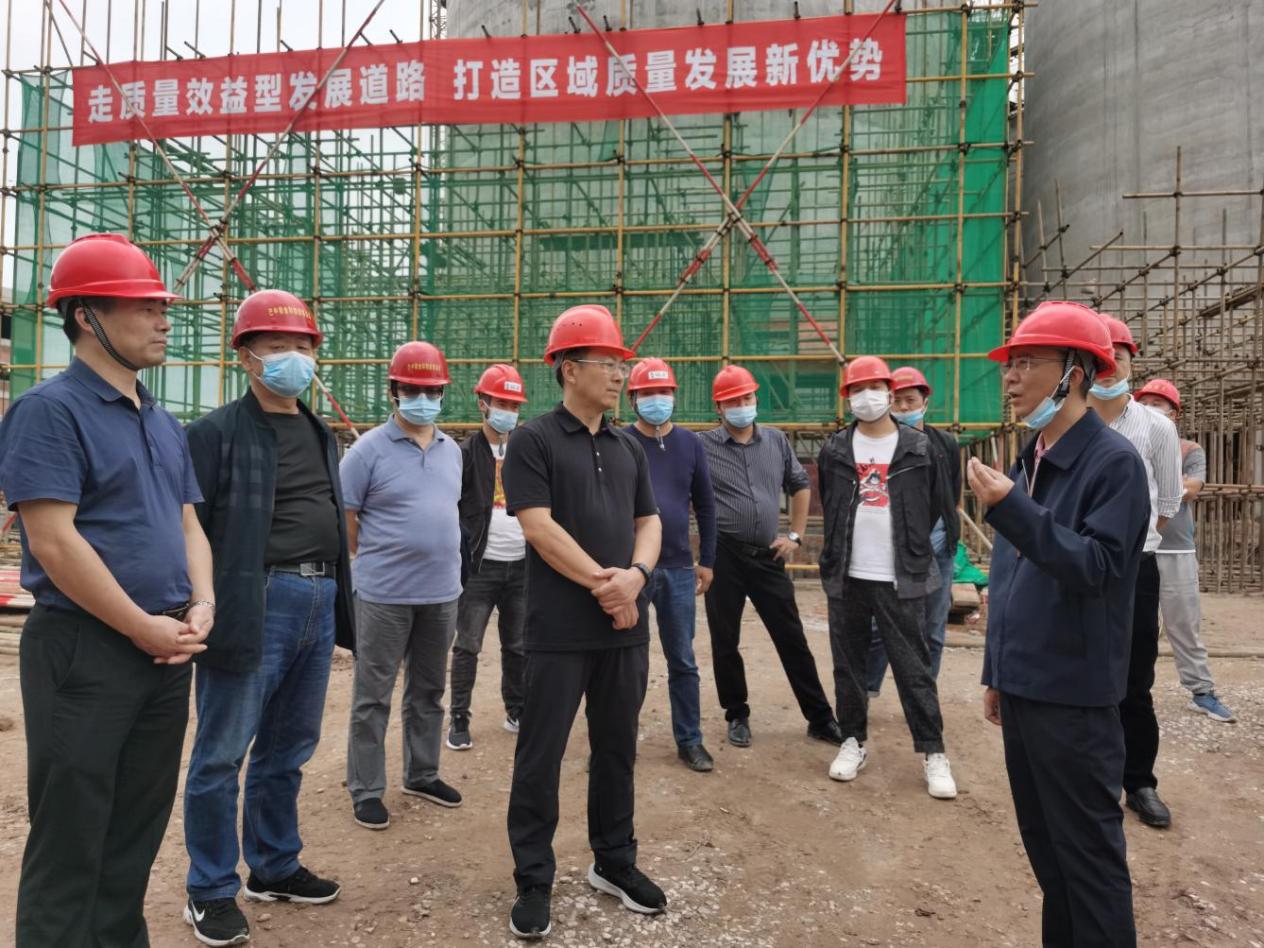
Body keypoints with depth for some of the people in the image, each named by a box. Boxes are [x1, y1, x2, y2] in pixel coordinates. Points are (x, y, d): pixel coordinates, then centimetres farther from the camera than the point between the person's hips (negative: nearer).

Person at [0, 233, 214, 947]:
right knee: (71, 838, 5)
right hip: (85, 650, -7)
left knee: (140, 827, 18)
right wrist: (145, 628, -15)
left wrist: (201, 605, -2)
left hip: (168, 650, 7)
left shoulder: (166, 425, 12)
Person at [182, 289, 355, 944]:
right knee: (221, 756, 5)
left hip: (318, 602, 7)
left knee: (288, 750, 17)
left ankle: (274, 867, 33)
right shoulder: (218, 432, -6)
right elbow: (190, 528, -9)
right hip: (254, 606, -7)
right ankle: (211, 891, 21)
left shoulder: (321, 435, 16)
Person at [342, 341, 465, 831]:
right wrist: (378, 559, 0)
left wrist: (431, 555, 14)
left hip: (442, 592, 6)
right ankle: (365, 791, 20)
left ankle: (422, 775, 34)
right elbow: (342, 517, -6)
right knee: (373, 697, 6)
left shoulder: (452, 450, 9)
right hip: (384, 594, -6)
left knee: (428, 691, 18)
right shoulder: (369, 450, -9)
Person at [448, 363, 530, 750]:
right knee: (468, 645, 3)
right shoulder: (466, 453, -4)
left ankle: (517, 712, 28)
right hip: (481, 566, -4)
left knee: (518, 646, 14)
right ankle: (459, 718, 16)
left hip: (522, 566, 4)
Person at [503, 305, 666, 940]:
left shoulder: (629, 448, 12)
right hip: (560, 630, -5)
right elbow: (539, 527, -14)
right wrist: (603, 582, -13)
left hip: (626, 627, 6)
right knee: (540, 756, 5)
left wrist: (635, 574, -9)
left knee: (617, 749, 16)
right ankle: (533, 881, 22)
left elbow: (648, 521, 11)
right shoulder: (534, 440, -6)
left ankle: (613, 862, 34)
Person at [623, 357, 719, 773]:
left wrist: (707, 560, 9)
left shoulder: (689, 443, 5)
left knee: (683, 661, 11)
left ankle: (690, 741, 24)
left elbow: (705, 505, 10)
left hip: (679, 568, 2)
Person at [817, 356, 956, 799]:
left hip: (901, 579, -2)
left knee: (913, 667, 3)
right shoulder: (835, 449, 5)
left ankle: (933, 753, 14)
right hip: (847, 577, 2)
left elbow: (934, 505, 9)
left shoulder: (918, 447, -1)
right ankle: (853, 741, 25)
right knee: (849, 665, 11)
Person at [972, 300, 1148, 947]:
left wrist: (1010, 508, -30)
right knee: (1044, 846, 20)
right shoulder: (1028, 462, 10)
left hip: (1072, 696, -8)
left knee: (1088, 853, 6)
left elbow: (1095, 566, -23)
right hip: (1023, 688, 8)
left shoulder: (1113, 461, -13)